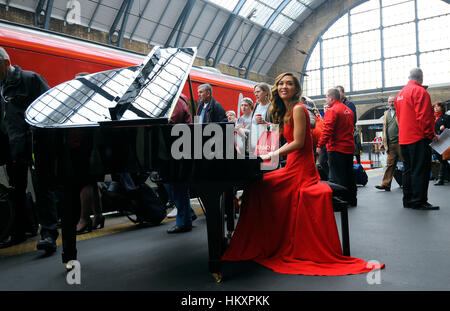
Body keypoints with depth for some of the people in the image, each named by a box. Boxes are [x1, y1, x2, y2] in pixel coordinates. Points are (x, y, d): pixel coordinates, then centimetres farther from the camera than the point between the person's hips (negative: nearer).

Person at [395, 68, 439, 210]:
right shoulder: (420, 91, -9)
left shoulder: (400, 93, 16)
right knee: (420, 170, -5)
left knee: (408, 169, 12)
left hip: (403, 138, 8)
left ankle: (408, 200, 17)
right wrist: (431, 134, -11)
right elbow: (424, 116, -16)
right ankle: (419, 201, -4)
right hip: (419, 138, -8)